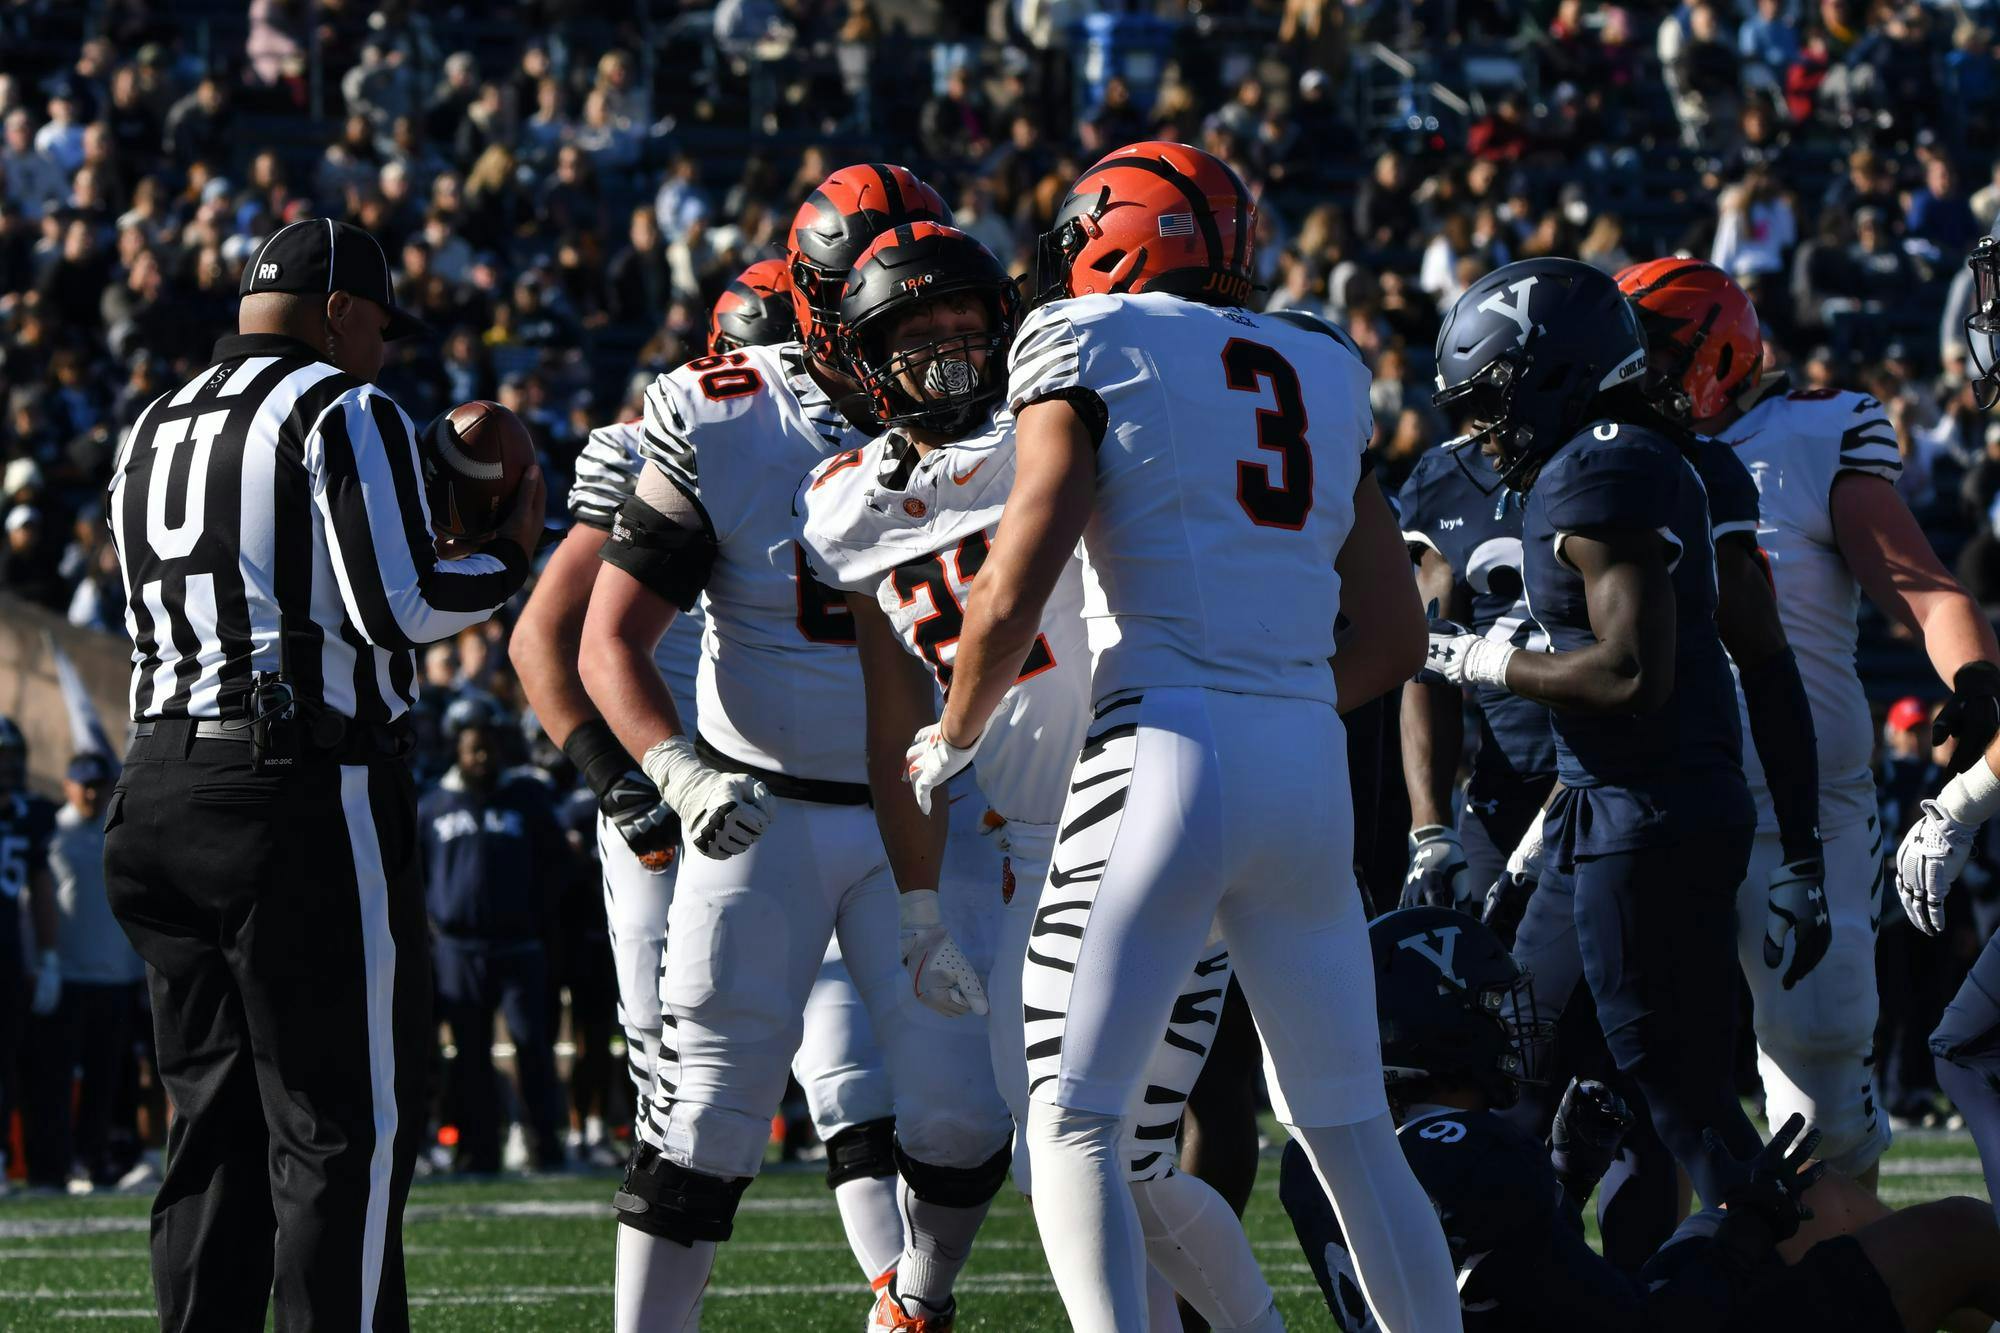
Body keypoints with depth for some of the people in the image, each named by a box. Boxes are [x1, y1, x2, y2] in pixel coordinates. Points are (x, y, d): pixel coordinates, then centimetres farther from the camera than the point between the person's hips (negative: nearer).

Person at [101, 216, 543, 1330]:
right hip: (306, 794, -8)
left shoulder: (155, 433, 19)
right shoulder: (343, 412, -5)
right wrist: (510, 555, 2)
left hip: (166, 781, 8)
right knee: (347, 1129, -5)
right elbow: (398, 610, -15)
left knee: (219, 1126, 12)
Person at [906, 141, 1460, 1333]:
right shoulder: (1324, 377, 19)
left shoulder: (1088, 351, 2)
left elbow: (1013, 601, -7)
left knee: (1075, 1125, -3)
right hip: (1312, 767, 6)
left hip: (1170, 743, -6)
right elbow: (1397, 635, 19)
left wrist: (954, 741, 9)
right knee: (1353, 1134, 14)